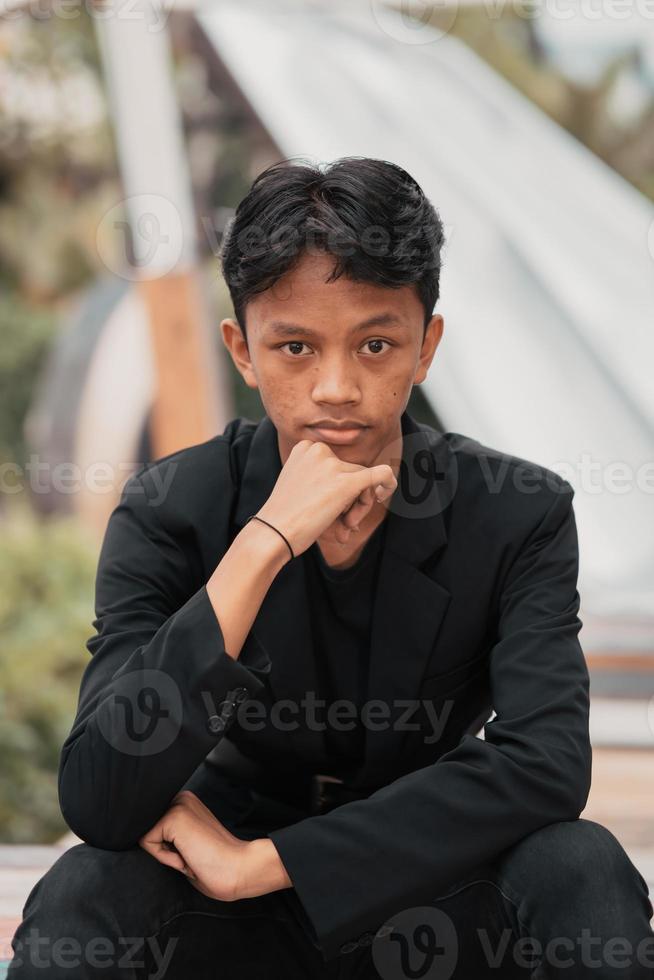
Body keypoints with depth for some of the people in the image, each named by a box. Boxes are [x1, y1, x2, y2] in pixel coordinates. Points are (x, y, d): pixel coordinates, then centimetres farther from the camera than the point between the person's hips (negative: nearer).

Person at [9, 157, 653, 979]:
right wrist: (265, 543, -34)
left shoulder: (520, 516, -12)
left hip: (429, 892, 2)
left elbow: (546, 765, -25)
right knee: (82, 898, -33)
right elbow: (97, 805, -25)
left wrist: (258, 864, -28)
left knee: (582, 872, -30)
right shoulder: (169, 511, -14)